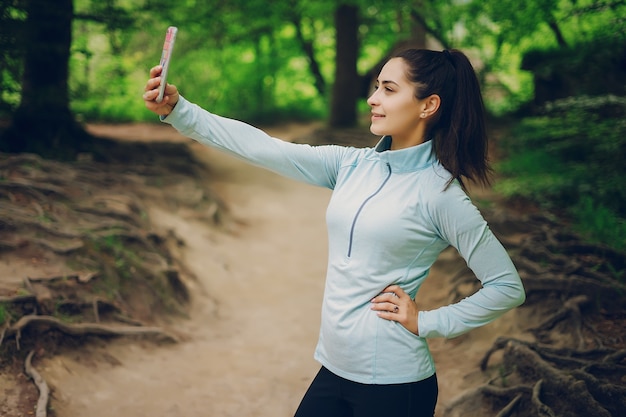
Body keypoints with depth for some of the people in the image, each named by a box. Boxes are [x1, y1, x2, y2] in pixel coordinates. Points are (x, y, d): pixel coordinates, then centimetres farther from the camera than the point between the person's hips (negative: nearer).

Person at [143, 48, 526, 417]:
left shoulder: (440, 191, -13)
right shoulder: (352, 164, 2)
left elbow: (508, 288, -9)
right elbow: (263, 148, -4)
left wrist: (427, 322, -9)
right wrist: (177, 109, -10)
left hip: (392, 383, -5)